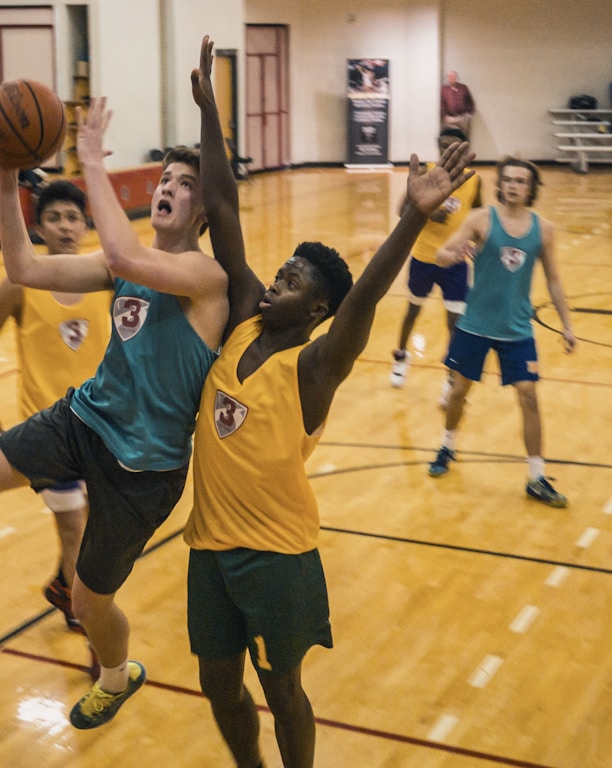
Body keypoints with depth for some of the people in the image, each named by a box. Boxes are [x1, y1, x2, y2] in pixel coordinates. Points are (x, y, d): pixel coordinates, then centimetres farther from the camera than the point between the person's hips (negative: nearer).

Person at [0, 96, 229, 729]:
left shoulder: (206, 273, -18)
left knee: (90, 600, 13)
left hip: (143, 463, -6)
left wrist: (93, 162, -30)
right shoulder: (124, 265, 4)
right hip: (85, 417, 6)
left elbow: (126, 256, -39)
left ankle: (118, 678, 46)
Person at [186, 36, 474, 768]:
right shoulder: (243, 322, -1)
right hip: (211, 544, 6)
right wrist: (208, 110, -2)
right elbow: (222, 213, -3)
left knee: (280, 689, 12)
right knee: (219, 685, 18)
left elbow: (363, 297, -34)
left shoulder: (314, 367, -15)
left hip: (276, 555, -5)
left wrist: (415, 216, -50)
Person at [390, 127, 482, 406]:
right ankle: (401, 356, 46)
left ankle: (452, 380, 6)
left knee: (456, 321, -7)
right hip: (423, 257, 0)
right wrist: (428, 214, -26)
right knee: (414, 309, 20)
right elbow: (404, 209, -7)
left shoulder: (473, 179, -4)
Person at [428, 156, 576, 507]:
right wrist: (453, 254, -37)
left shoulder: (543, 228, -3)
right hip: (475, 325, -1)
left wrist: (567, 324, 5)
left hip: (517, 330, 1)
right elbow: (442, 254, -13)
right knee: (461, 388, 12)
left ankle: (537, 479, 7)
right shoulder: (482, 219, -9)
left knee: (529, 397, -3)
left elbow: (553, 280, 6)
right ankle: (448, 448, 38)